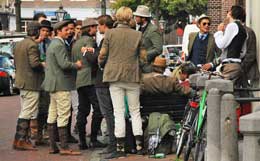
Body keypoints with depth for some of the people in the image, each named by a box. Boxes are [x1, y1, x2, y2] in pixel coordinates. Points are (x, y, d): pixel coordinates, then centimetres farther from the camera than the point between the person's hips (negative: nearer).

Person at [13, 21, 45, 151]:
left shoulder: (19, 44, 14)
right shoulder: (32, 45, -16)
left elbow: (16, 63, 19)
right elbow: (35, 63, -24)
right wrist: (43, 65, -6)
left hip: (21, 81, 10)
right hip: (31, 83, -10)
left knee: (24, 112, 16)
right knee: (27, 113, -5)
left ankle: (23, 139, 19)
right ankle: (20, 140, -5)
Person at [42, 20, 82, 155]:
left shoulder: (53, 44, 18)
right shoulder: (59, 45, -14)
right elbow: (64, 64, -23)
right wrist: (77, 65, -7)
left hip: (53, 84, 11)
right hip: (61, 84, -11)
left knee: (52, 115, 10)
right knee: (63, 115, -9)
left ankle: (52, 146, 13)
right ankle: (64, 147, -10)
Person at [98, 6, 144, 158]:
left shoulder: (110, 33, -6)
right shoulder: (137, 35, -2)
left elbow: (102, 54, -3)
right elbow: (142, 56, 4)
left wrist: (100, 63, 18)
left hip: (114, 76, -1)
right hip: (133, 77, 1)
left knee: (119, 112, 2)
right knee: (135, 111, 12)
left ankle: (121, 147, 1)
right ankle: (139, 144, 12)